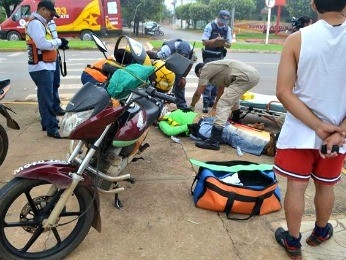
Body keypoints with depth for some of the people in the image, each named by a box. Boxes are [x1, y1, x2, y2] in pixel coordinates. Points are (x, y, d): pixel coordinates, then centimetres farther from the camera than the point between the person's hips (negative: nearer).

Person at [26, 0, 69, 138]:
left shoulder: (40, 23, 21)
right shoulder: (35, 23, -12)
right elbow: (42, 44, -22)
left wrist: (58, 44, 5)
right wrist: (58, 41, -11)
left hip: (45, 66, 11)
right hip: (41, 67, -11)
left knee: (45, 97, 16)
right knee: (47, 99, -11)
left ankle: (46, 122, 26)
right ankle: (52, 128, -9)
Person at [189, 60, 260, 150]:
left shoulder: (205, 70, 6)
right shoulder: (214, 68, 32)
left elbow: (198, 93, 8)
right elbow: (221, 87, 44)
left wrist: (191, 107, 25)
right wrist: (216, 103, 58)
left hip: (245, 77, -10)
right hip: (254, 74, 10)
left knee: (223, 104, -10)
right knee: (233, 96, 35)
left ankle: (214, 142, -16)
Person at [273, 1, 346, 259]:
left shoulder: (297, 39, -12)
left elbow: (284, 92, -16)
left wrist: (317, 126, -13)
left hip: (300, 130, -2)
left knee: (296, 186, 11)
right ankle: (320, 232, 43)